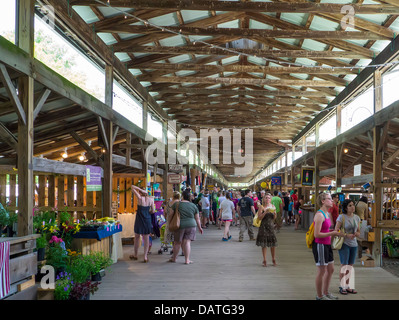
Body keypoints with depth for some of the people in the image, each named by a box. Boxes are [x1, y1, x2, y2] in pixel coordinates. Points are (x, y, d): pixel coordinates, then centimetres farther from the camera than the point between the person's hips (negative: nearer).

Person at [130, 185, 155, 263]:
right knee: (146, 238, 8)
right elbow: (152, 211, 3)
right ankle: (145, 256, 6)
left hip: (139, 219, -2)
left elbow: (132, 187, -4)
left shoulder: (140, 198, -10)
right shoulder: (151, 199, -2)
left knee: (137, 237, 14)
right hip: (148, 220, 2)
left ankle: (135, 255, 25)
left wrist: (140, 190, -7)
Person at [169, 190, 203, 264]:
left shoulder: (176, 204, -3)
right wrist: (199, 227, 18)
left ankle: (174, 258, 24)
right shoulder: (194, 206, 4)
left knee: (177, 242, 10)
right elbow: (197, 218, 8)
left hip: (180, 225, -1)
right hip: (191, 225, 1)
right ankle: (187, 260, -2)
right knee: (187, 242, 1)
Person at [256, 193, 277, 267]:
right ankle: (264, 260, 8)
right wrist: (265, 212, -19)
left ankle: (273, 260, 15)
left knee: (273, 244, 2)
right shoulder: (261, 207, -4)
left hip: (271, 225, 3)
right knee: (264, 244, 0)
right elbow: (259, 217, -8)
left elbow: (274, 218, 9)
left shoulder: (273, 206, 7)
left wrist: (274, 213, -10)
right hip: (263, 226, -3)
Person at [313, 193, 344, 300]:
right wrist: (332, 233, -21)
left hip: (327, 245, 10)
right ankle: (320, 296, 14)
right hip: (320, 245, -10)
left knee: (330, 270, 18)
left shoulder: (327, 214, 12)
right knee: (322, 271, 1)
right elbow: (317, 234, -23)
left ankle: (326, 292, 33)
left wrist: (335, 233, 7)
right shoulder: (319, 215, -19)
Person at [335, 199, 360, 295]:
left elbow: (358, 232, 13)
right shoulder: (341, 217, -10)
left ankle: (347, 286, 20)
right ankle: (342, 287, 4)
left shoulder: (357, 217, 8)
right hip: (344, 244, -6)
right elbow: (336, 231, -12)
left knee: (350, 266, 10)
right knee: (344, 265, -6)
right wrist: (347, 235, -22)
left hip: (354, 244, 6)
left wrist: (355, 234, -11)